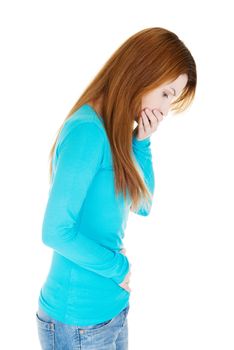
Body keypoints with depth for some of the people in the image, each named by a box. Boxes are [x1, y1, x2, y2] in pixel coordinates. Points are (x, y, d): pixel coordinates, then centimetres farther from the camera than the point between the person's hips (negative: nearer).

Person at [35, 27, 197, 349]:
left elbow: (143, 206, 11)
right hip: (78, 319, -8)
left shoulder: (116, 132, 5)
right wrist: (119, 268, -11)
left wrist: (142, 141, -1)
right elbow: (56, 232, -24)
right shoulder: (87, 131, -21)